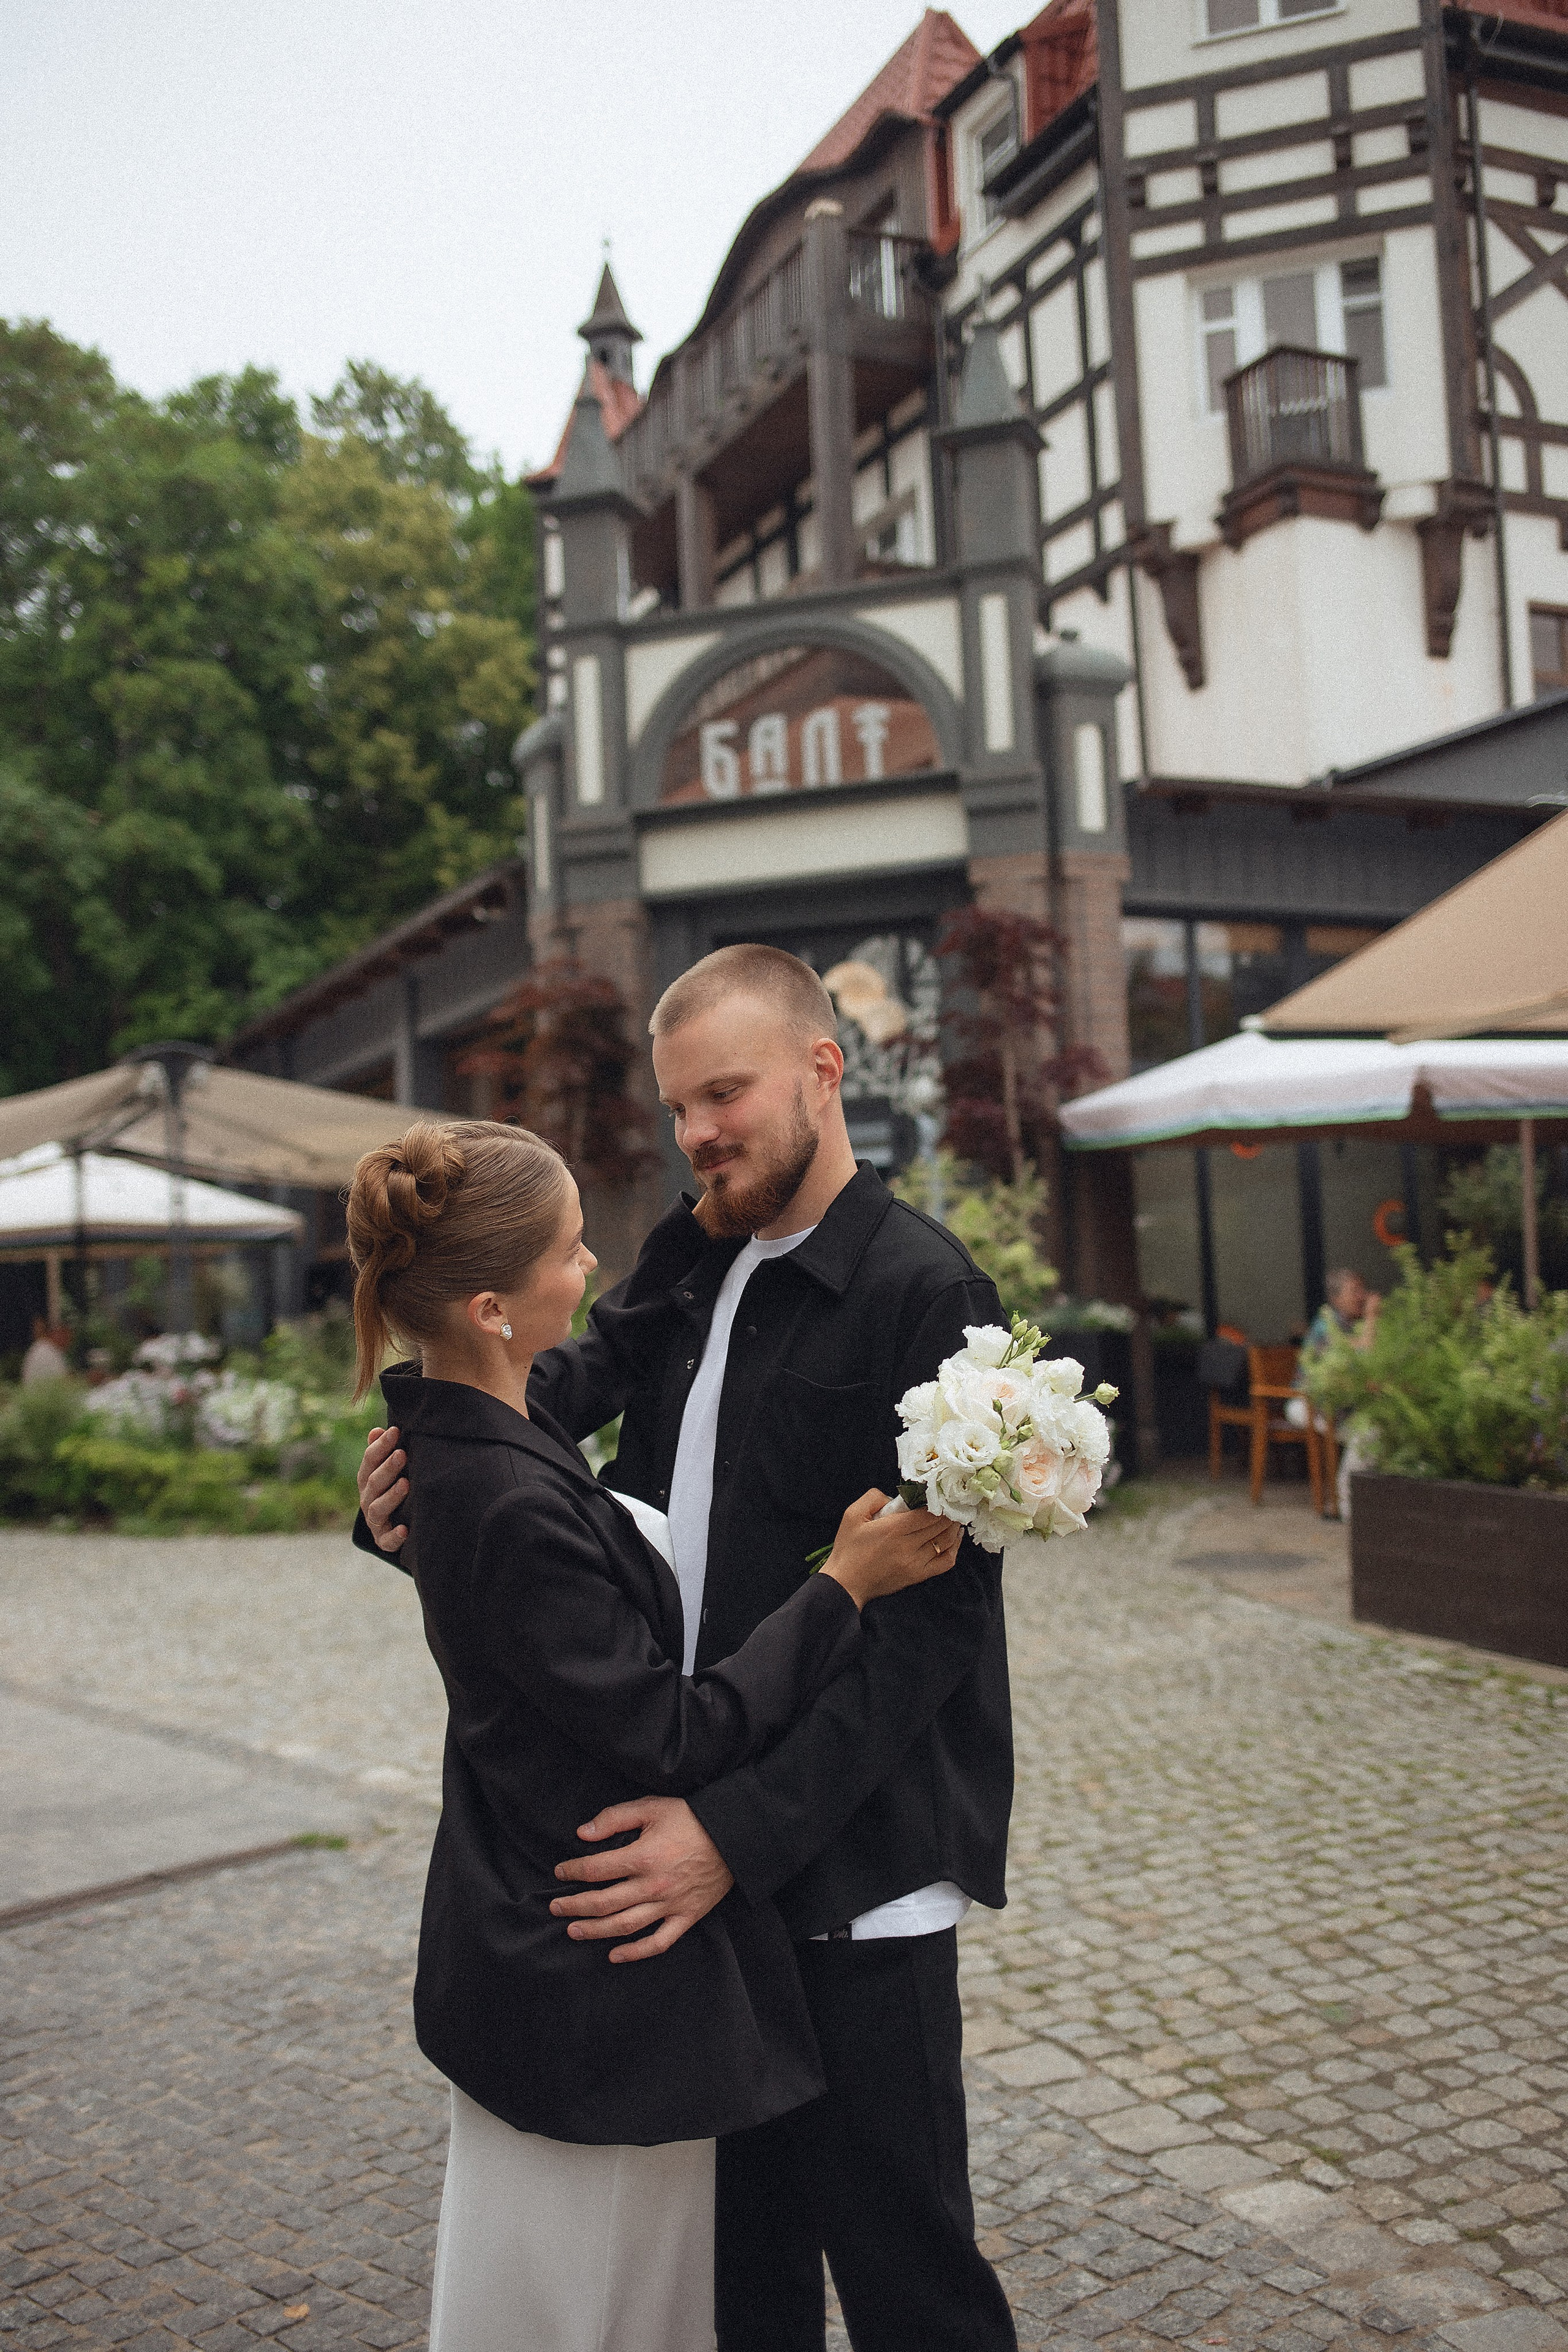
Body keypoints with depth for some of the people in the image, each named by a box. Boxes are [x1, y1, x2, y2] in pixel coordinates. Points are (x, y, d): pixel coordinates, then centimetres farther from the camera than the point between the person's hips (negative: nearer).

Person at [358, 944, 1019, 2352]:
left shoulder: (922, 1291, -14)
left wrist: (741, 1830, -24)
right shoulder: (692, 1266, 10)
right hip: (705, 1864, 7)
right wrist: (419, 1476, -19)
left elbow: (931, 1616, -18)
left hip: (854, 1883, -6)